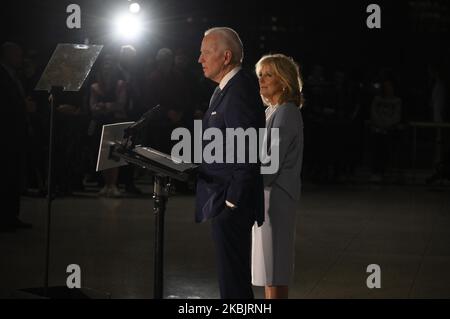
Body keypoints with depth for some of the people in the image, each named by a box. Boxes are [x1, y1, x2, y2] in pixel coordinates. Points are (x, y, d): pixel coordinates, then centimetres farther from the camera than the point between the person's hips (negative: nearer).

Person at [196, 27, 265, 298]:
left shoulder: (241, 91, -18)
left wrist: (232, 202, -20)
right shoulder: (226, 89, 14)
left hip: (231, 205, -10)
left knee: (233, 280, -4)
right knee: (235, 277, 17)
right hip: (224, 202, 10)